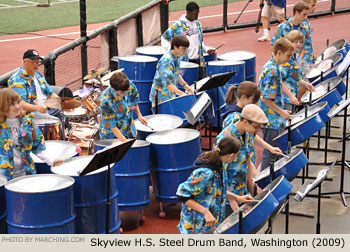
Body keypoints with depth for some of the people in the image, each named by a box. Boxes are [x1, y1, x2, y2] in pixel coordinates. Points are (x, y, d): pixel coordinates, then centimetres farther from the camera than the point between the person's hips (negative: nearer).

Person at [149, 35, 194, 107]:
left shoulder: (176, 58, 5)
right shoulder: (166, 61, -24)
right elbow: (167, 83, -30)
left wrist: (185, 85, 5)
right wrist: (182, 94, -35)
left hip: (171, 97, 9)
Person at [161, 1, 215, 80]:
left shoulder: (198, 24, 10)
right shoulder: (178, 25, -8)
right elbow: (164, 37, -4)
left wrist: (206, 50, 7)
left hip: (198, 60, 5)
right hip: (184, 61, -5)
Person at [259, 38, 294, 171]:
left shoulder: (274, 67, 9)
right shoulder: (271, 71, -22)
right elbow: (265, 99, -24)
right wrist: (281, 112, -15)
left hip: (276, 119, 10)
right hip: (271, 121, -10)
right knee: (270, 154, 0)